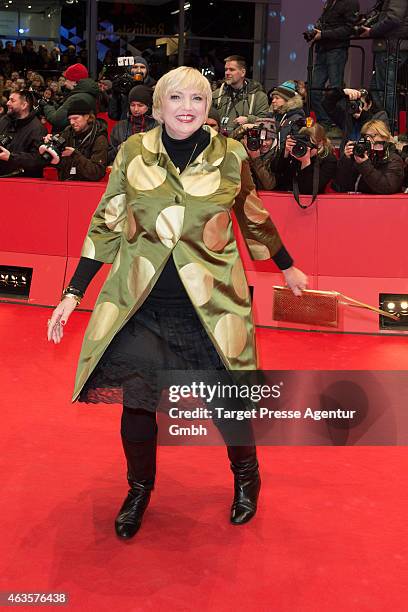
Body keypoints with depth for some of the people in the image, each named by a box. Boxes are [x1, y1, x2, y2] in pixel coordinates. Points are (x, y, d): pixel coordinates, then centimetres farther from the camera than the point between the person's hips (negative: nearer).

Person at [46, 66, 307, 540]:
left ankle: (246, 478, 36)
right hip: (139, 304, 1)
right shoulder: (133, 153, -1)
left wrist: (288, 268, 24)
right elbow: (105, 225, 5)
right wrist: (73, 294, 3)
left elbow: (254, 218, 14)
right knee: (136, 400, 2)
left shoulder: (230, 155, -2)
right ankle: (139, 489, 31)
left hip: (212, 304, -1)